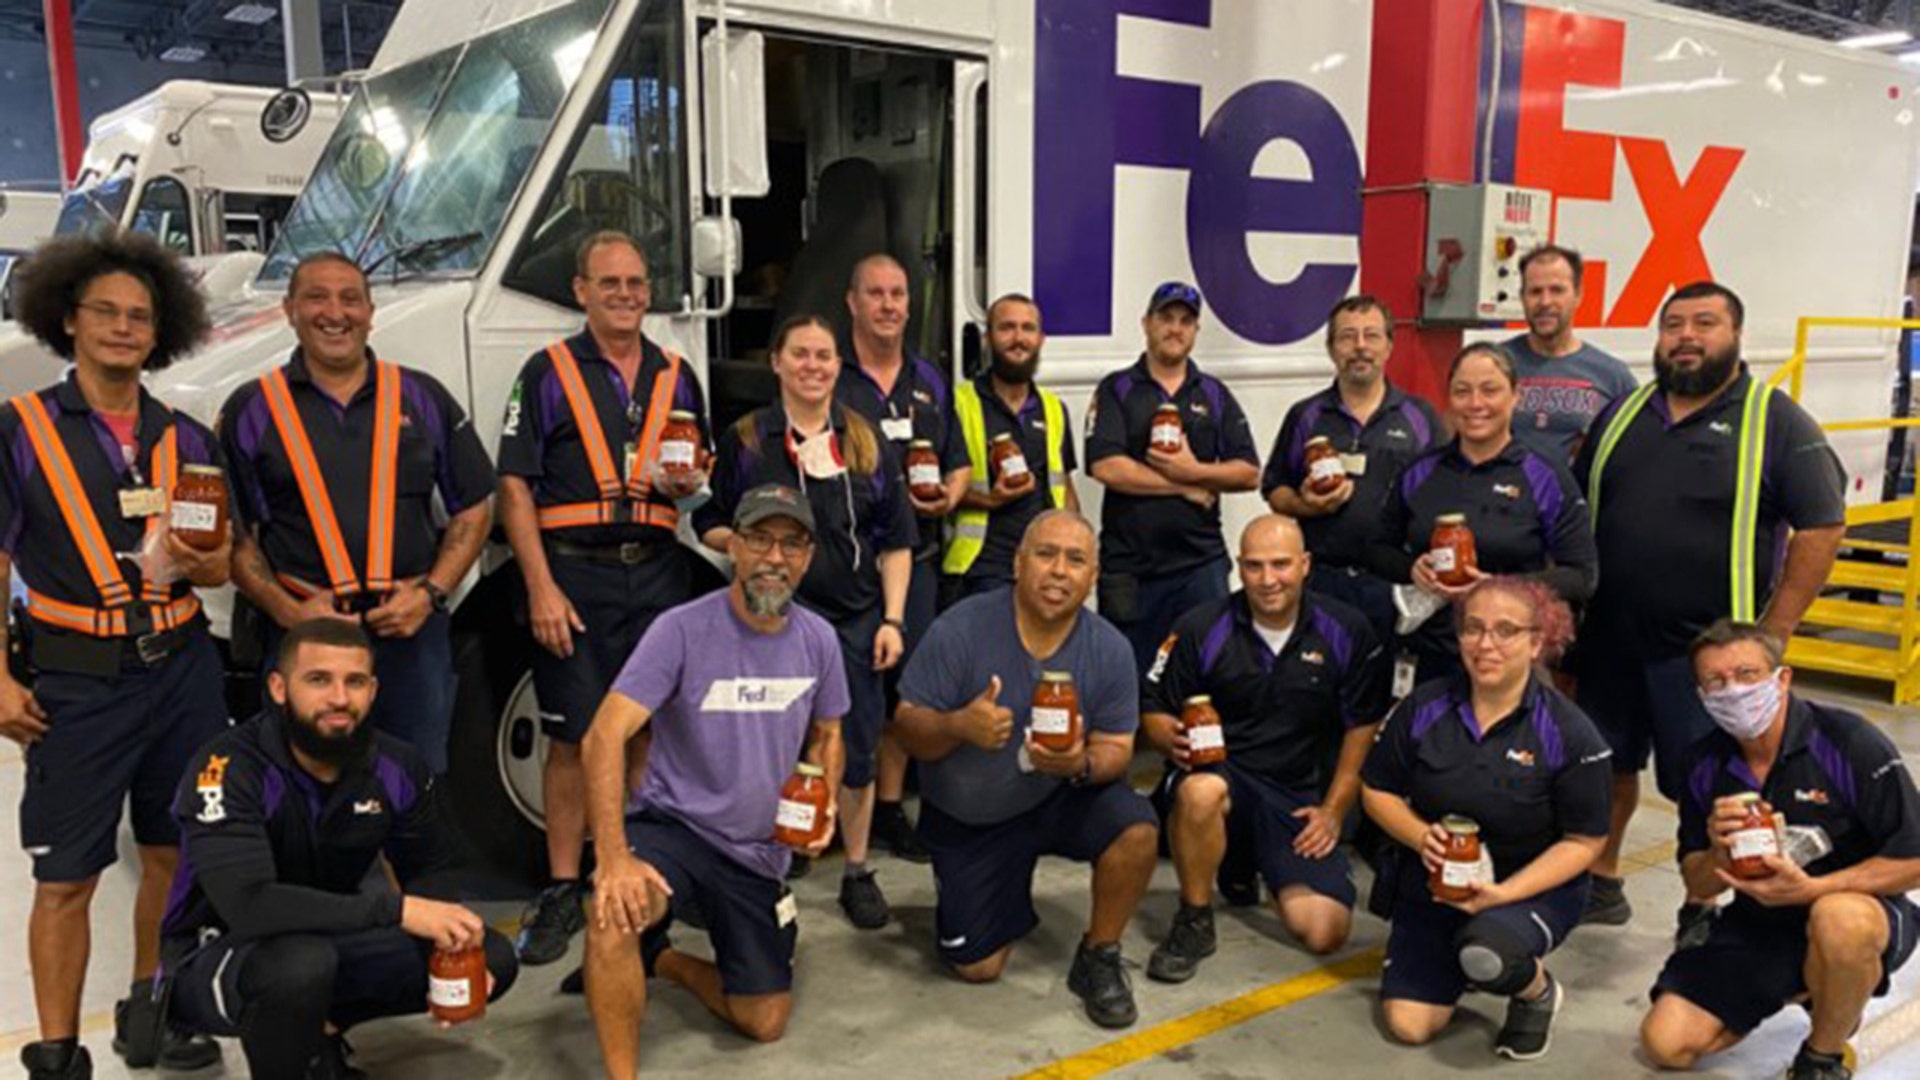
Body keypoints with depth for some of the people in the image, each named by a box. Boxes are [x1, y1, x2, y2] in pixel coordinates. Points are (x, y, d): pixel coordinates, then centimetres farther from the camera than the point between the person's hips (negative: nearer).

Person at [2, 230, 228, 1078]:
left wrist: (196, 561, -11)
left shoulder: (186, 440, 8)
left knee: (175, 850, 12)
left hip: (182, 667, 4)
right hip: (79, 679, -3)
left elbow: (222, 565, 12)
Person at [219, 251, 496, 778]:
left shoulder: (423, 397, 9)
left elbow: (474, 508, 10)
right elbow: (229, 532, 4)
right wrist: (287, 611, -10)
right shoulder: (252, 409, 5)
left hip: (414, 632, 1)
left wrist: (430, 593, -3)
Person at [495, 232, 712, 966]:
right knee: (574, 736, 1)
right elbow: (514, 489, -3)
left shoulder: (677, 377, 14)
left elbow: (705, 472, 23)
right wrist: (541, 588, -12)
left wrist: (692, 481, -3)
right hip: (575, 574, -3)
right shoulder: (548, 373, 3)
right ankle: (562, 891, 12)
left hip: (660, 574, 3)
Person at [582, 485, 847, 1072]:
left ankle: (663, 960, 33)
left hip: (759, 851, 5)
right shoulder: (682, 629, -18)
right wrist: (613, 857, -35)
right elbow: (603, 737, -24)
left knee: (765, 1023, 7)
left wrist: (825, 804, -6)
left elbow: (826, 735, 14)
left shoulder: (818, 639, -3)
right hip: (672, 825, -4)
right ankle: (621, 1074, -17)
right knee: (617, 909, -37)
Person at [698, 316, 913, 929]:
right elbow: (709, 525, 8)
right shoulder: (745, 440, 4)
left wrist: (892, 619, 0)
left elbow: (895, 540, 8)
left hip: (854, 619, 2)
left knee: (858, 750, 6)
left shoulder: (868, 442, 9)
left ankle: (858, 873, 23)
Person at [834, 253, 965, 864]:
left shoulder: (930, 382, 16)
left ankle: (890, 808, 24)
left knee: (903, 684, 11)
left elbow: (959, 465, 19)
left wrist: (952, 494, -3)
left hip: (914, 556, 5)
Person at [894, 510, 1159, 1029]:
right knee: (977, 968, 0)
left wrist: (1082, 764, -33)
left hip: (1059, 798, 1)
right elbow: (908, 728, -17)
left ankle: (1097, 959, -2)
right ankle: (960, 891, 35)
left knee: (1137, 829, -28)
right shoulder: (960, 629, -20)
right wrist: (959, 726, -39)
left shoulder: (1108, 649, -13)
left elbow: (1116, 748, -9)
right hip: (965, 818, -1)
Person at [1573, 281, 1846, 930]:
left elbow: (1822, 527, -9)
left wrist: (1773, 635, -13)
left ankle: (1705, 915, 22)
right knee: (1606, 764, 15)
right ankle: (1600, 886, 32)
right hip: (1612, 639, 5)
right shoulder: (1622, 414, 10)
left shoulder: (1776, 421, -5)